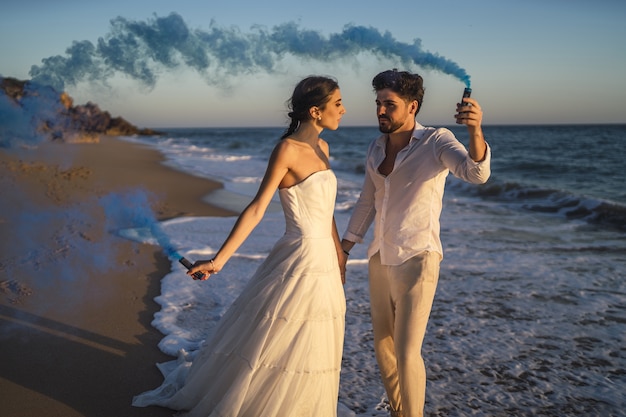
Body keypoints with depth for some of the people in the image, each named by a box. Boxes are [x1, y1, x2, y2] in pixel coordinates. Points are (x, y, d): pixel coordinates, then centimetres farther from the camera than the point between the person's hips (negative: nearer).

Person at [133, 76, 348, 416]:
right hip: (299, 263, -8)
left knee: (310, 350, 16)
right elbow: (256, 209, -18)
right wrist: (219, 260, -21)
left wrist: (338, 254, 20)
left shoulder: (321, 148, 9)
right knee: (268, 344, 2)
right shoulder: (287, 149, -15)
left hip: (323, 261, 8)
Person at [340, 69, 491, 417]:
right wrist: (343, 249, 16)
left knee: (406, 352, -6)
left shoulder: (436, 141, -11)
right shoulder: (376, 148, 7)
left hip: (416, 259, -7)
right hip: (380, 258, 7)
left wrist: (475, 131, -48)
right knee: (383, 346, 16)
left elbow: (477, 173, -29)